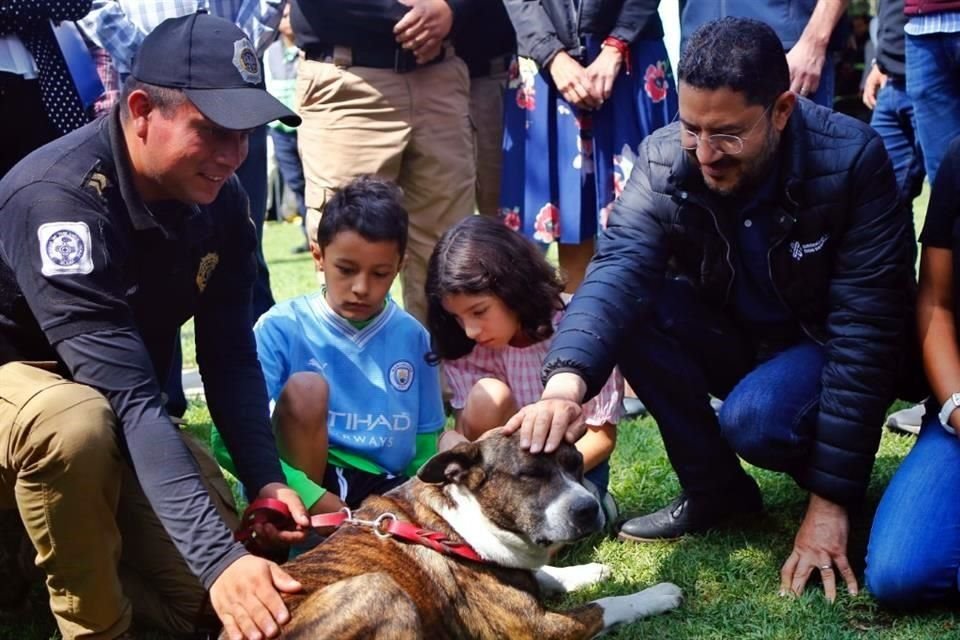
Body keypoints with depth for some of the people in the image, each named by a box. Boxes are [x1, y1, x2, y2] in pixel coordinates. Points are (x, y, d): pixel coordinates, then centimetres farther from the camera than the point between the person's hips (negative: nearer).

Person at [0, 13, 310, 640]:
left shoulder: (221, 201, -10)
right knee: (79, 423, -40)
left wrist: (266, 477, -21)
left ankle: (80, 535, 18)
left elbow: (230, 357, -5)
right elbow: (129, 397, -39)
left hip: (121, 411, 6)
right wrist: (219, 558, -45)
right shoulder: (59, 197, -32)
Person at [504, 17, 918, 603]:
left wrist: (832, 500, -29)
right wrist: (567, 381, -55)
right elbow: (619, 266, -33)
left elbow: (866, 329, -26)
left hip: (824, 345, -4)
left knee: (752, 420, -34)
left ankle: (822, 467, 2)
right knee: (632, 305, -24)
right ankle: (716, 488, -6)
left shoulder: (853, 160, -26)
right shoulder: (665, 159, -18)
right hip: (732, 337, 4)